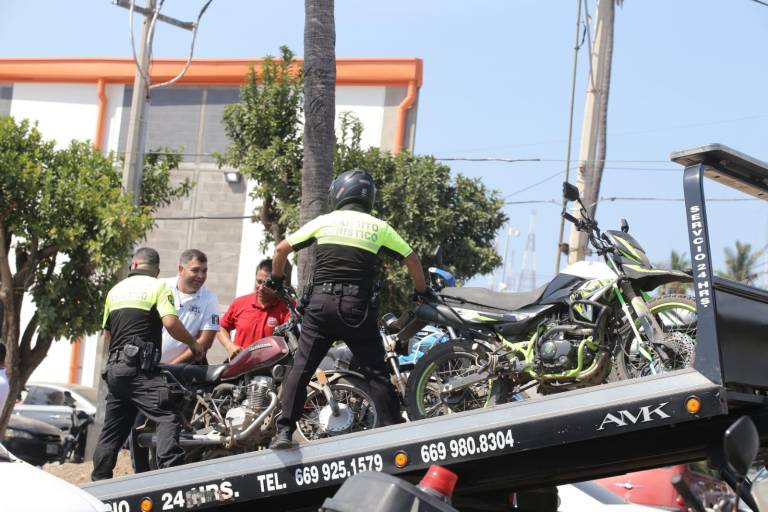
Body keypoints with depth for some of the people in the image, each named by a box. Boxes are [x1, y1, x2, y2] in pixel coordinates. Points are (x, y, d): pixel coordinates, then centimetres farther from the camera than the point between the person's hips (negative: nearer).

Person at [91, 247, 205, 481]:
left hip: (114, 367, 7)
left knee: (113, 429, 14)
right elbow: (170, 322, -15)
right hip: (141, 368, -7)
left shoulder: (116, 289, 20)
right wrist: (193, 343, -1)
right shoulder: (158, 286, 0)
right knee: (167, 418, -16)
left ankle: (99, 482, 16)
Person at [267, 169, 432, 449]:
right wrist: (422, 291, 29)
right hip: (357, 307, 0)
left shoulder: (323, 222, 11)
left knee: (300, 369, 1)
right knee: (376, 372, 5)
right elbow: (412, 260, 14)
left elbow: (281, 249, 14)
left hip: (321, 303, 0)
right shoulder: (378, 227, 10)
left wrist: (276, 279, 30)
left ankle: (284, 431, -6)